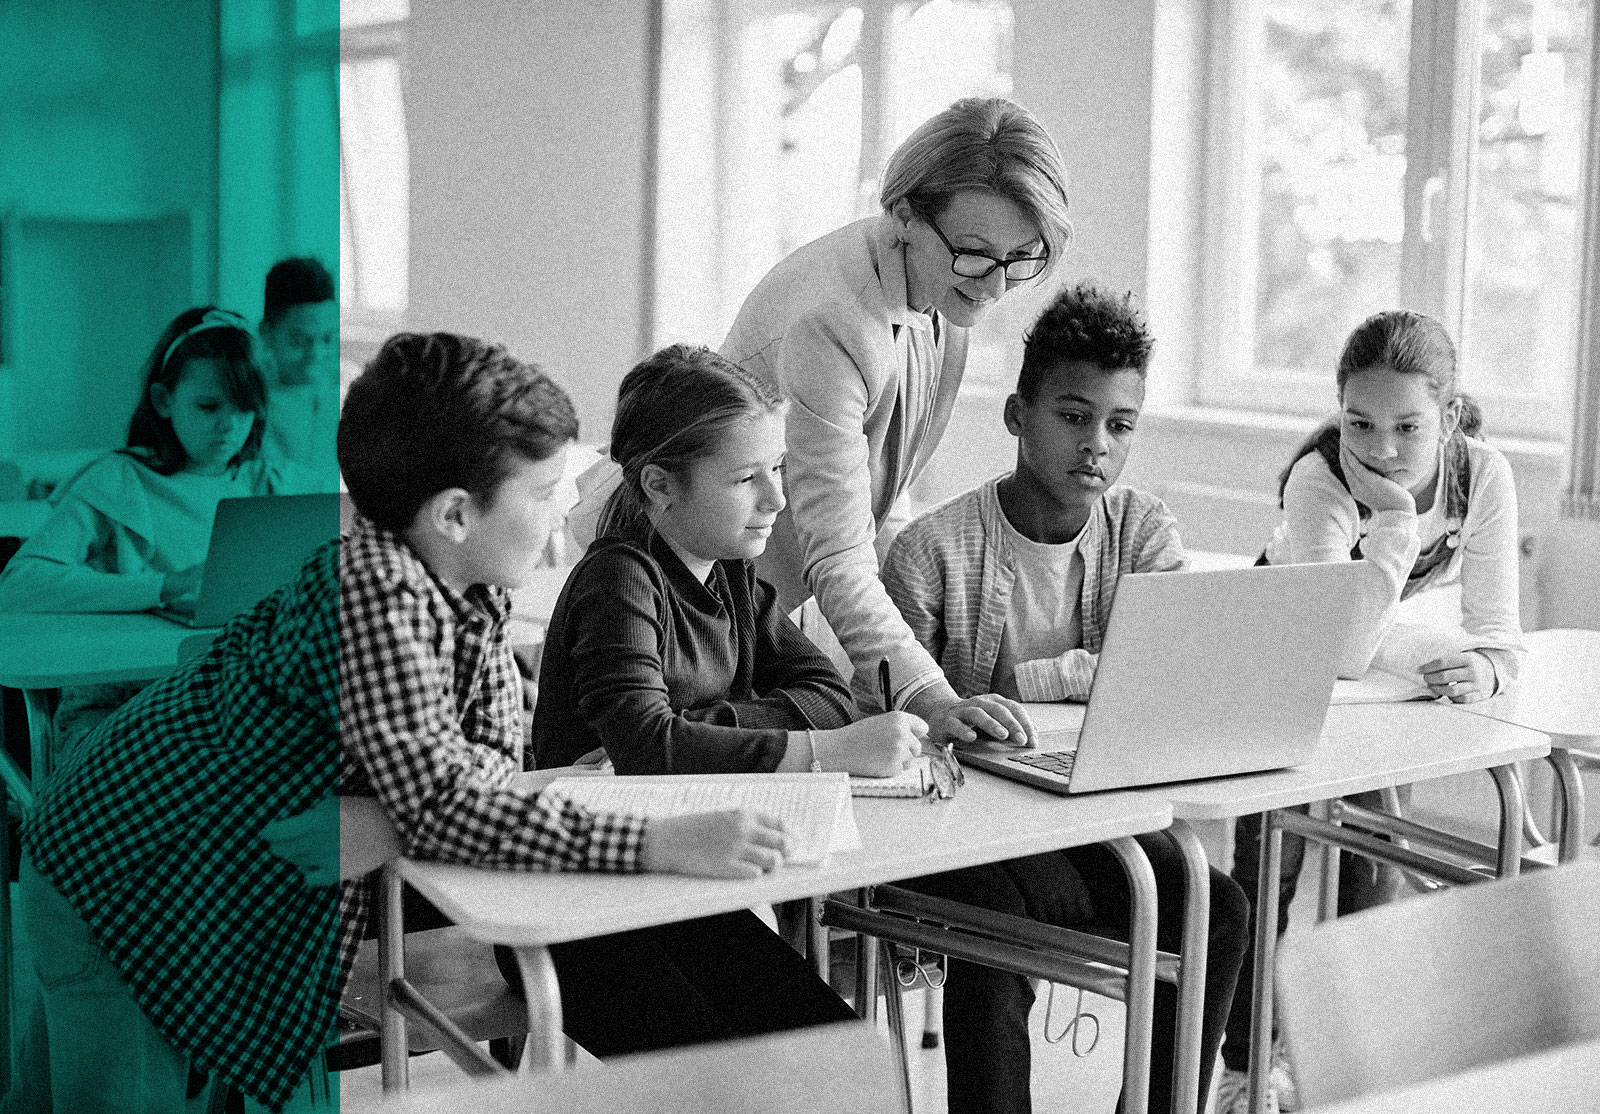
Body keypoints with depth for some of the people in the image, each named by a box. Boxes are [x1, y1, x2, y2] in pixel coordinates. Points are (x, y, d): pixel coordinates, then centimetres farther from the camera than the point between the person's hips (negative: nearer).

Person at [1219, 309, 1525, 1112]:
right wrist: (1394, 519, -48)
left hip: (1396, 669, 3)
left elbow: (1496, 627, -20)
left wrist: (1484, 666, -44)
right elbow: (1339, 654, -42)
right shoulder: (1318, 480, -35)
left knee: (1376, 850, -3)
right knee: (1271, 856, -8)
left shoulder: (1483, 475, -24)